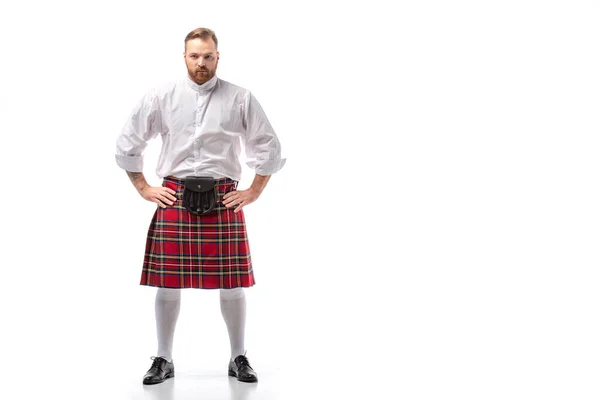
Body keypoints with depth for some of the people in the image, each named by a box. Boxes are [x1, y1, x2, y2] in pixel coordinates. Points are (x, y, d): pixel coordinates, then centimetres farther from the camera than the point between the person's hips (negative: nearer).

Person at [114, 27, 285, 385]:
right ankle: (164, 360, 17)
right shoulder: (161, 97, 5)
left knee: (233, 285, 2)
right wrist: (144, 188, 7)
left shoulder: (241, 99, 3)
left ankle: (239, 358, 18)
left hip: (224, 199, 0)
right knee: (168, 283, 3)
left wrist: (254, 192, 5)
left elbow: (269, 147, 10)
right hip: (174, 198, 1)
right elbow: (128, 143, 12)